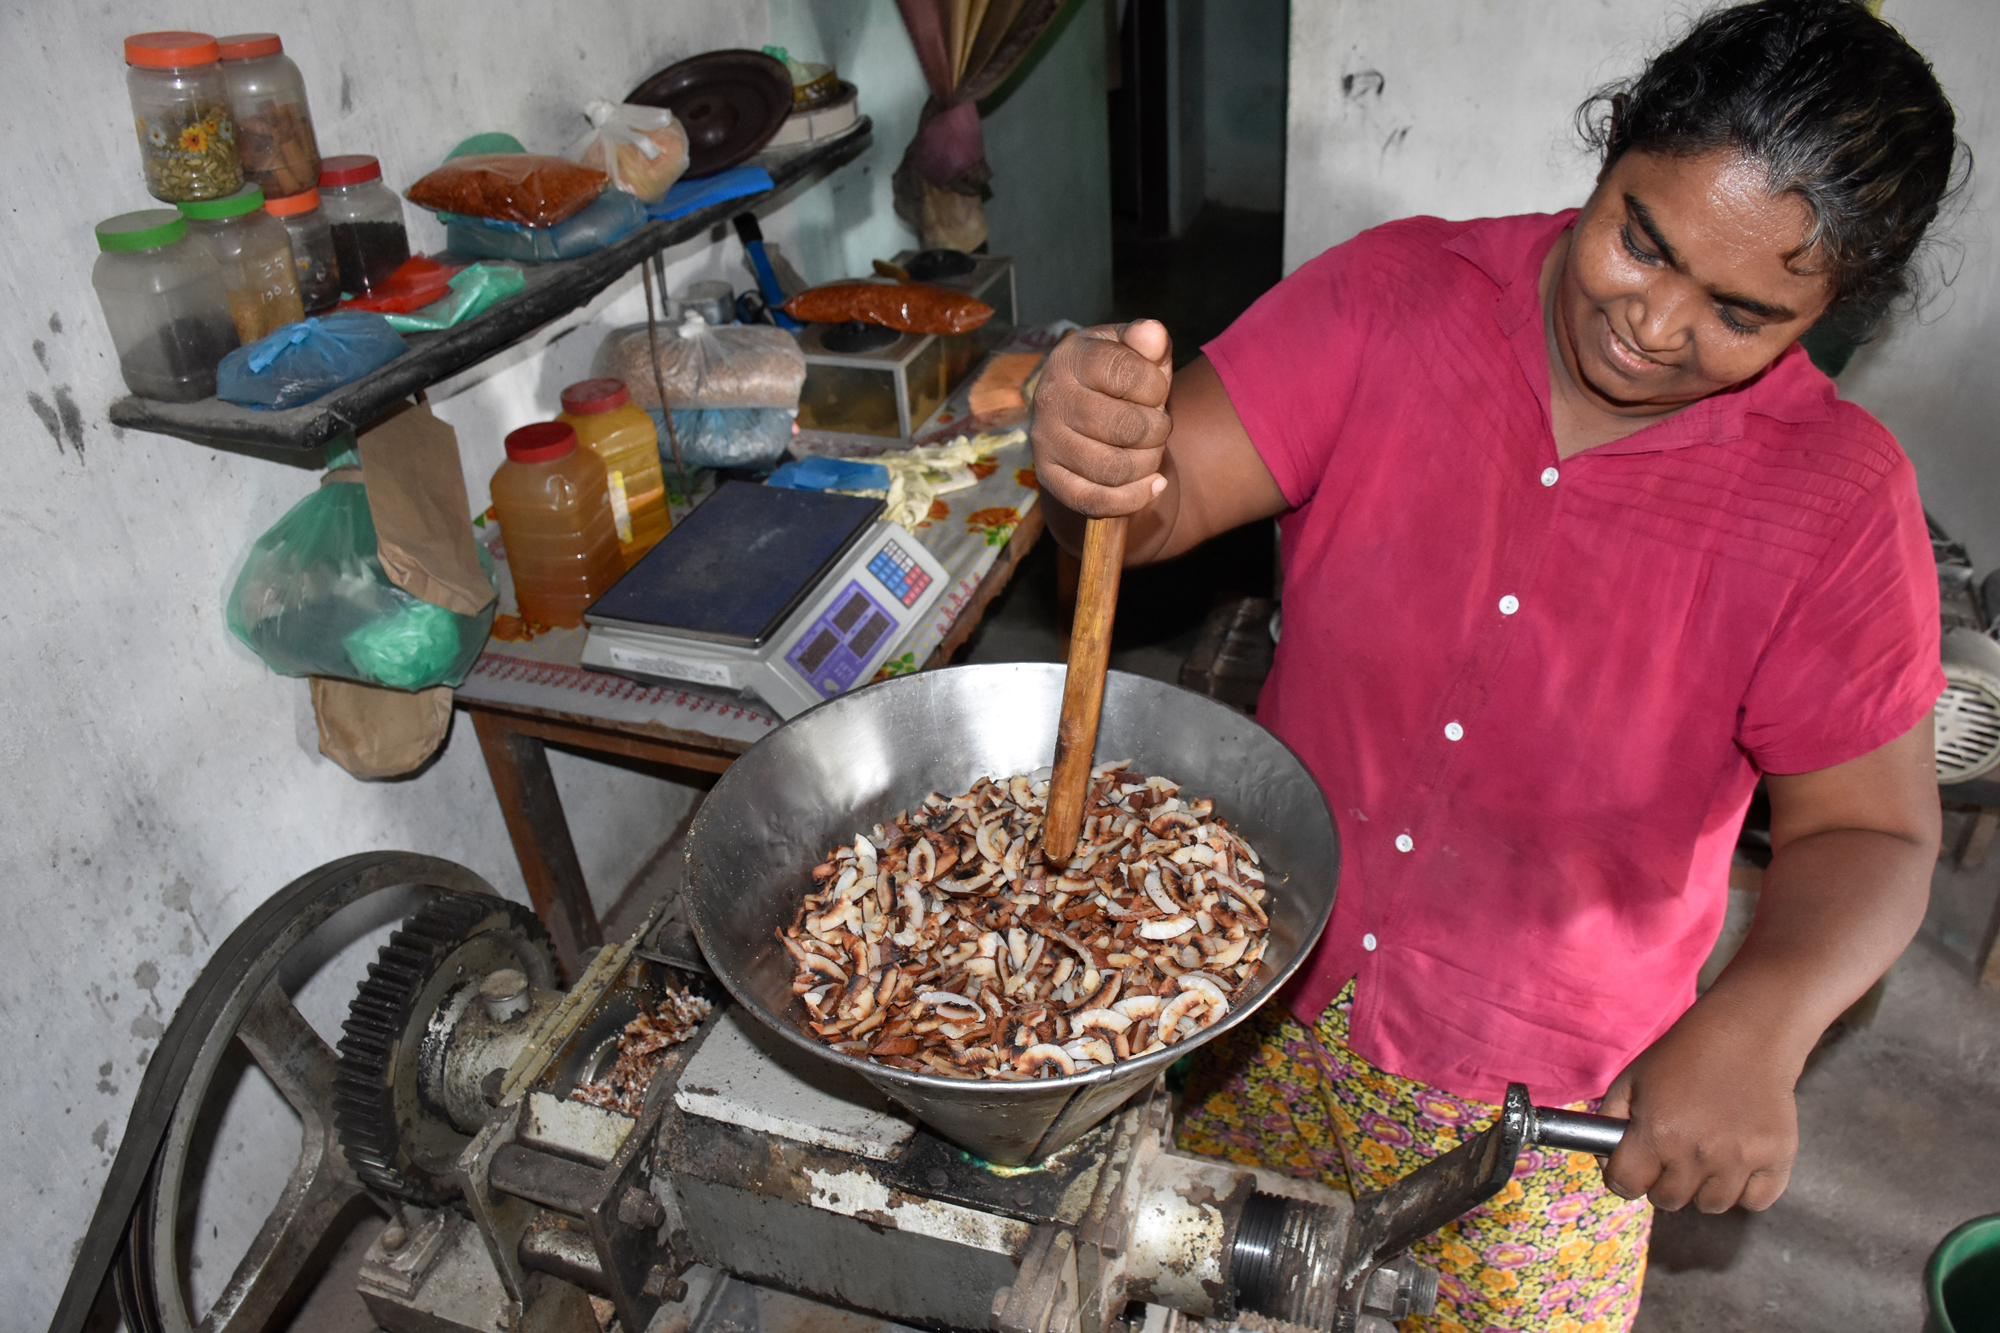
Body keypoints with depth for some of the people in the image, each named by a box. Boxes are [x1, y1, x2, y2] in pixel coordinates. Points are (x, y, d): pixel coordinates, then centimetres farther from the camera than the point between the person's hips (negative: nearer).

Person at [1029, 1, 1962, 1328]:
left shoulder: (1839, 500, -15)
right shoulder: (1396, 296, -14)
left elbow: (1871, 831, -12)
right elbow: (1168, 493, -20)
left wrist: (1759, 1024, -32)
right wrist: (1098, 458, -45)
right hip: (1271, 998, 2)